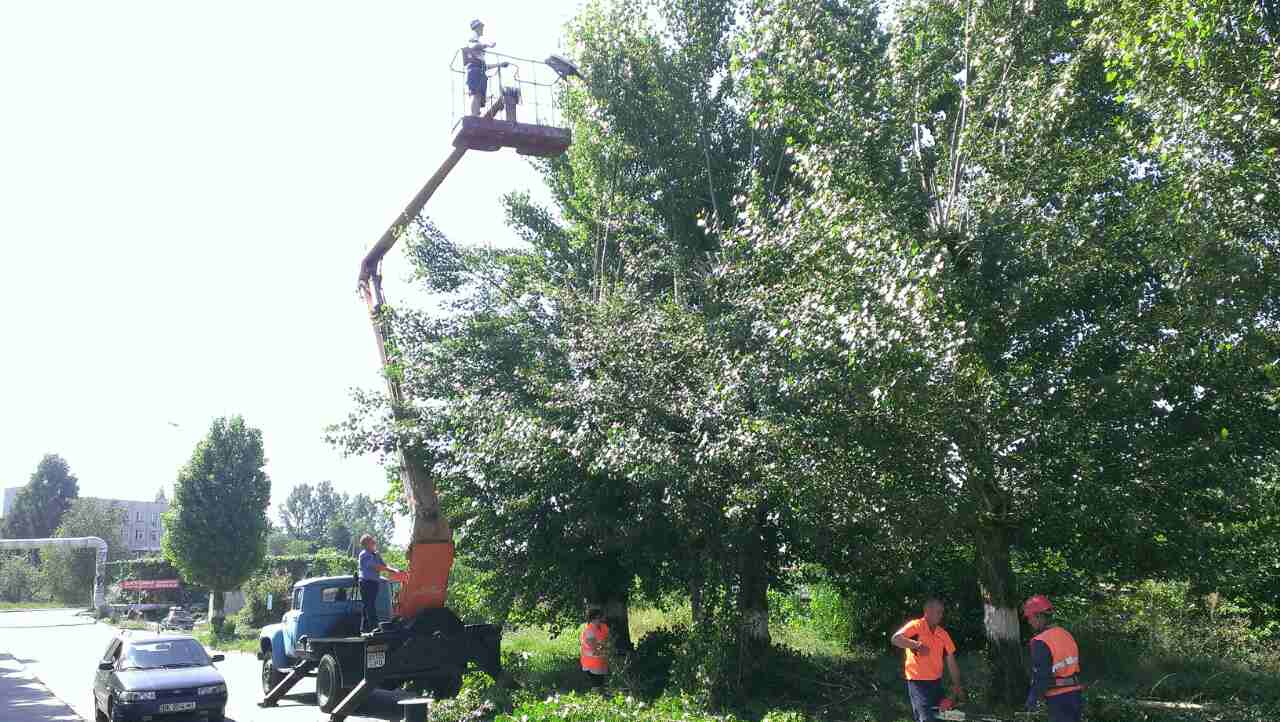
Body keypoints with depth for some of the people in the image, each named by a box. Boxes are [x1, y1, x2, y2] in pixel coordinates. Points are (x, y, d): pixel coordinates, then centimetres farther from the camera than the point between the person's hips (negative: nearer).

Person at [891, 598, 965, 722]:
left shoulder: (943, 634, 8)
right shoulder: (916, 626, -9)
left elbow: (951, 662, 11)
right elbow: (895, 639, -24)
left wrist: (957, 686, 9)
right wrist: (917, 644, -30)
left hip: (936, 682, 7)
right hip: (918, 682, -7)